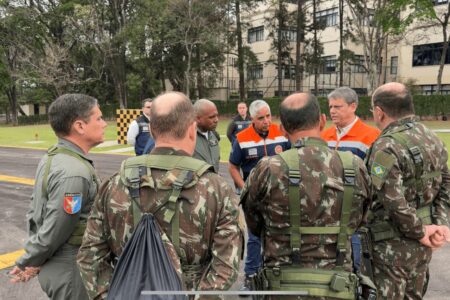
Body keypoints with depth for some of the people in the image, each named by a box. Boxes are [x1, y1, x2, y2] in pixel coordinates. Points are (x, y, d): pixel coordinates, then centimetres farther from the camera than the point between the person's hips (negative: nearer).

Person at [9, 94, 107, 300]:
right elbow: (54, 231, -23)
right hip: (71, 270, -8)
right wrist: (28, 263, -6)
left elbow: (35, 210, 9)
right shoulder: (74, 172, -28)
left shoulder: (51, 157, 2)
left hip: (53, 264, 8)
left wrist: (32, 258, 13)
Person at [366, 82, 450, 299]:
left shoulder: (387, 147, -21)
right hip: (420, 243, 8)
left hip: (393, 244, -8)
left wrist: (419, 232, -13)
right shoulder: (432, 139, 6)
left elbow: (393, 201, -26)